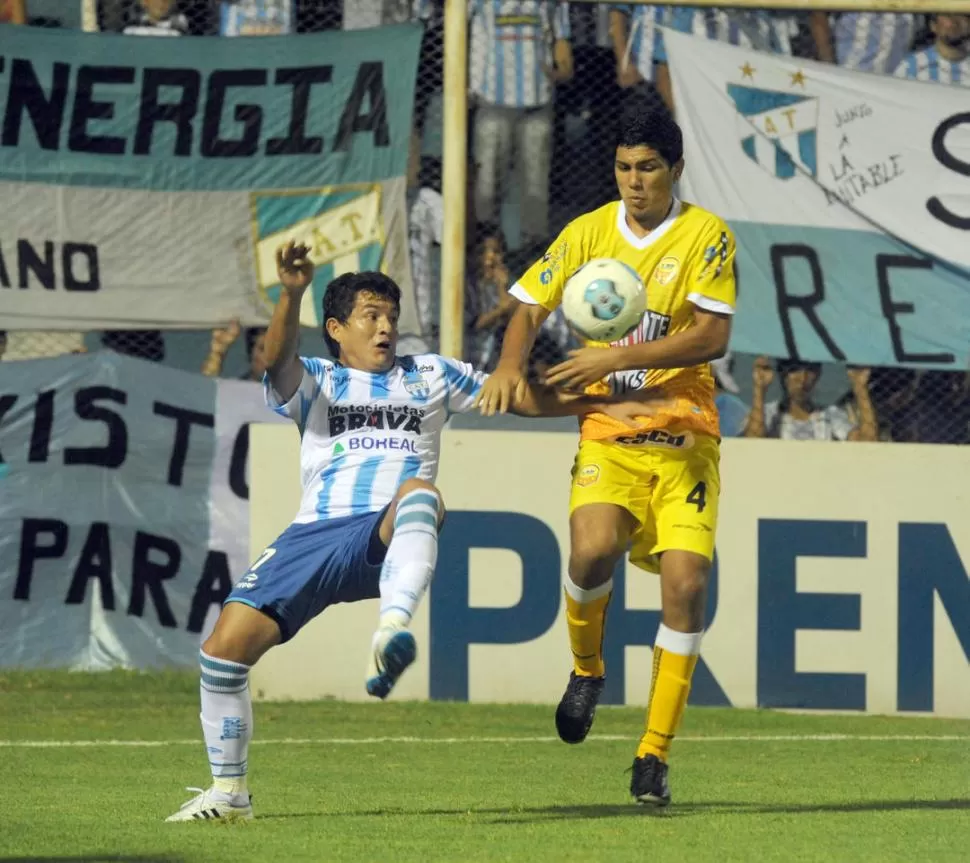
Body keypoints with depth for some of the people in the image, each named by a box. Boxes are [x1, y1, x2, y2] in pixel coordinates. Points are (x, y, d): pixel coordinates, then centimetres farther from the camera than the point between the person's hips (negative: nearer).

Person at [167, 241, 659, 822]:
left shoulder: (430, 377, 24)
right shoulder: (314, 382, 19)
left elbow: (525, 399, 25)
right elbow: (278, 359, -5)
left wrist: (609, 405, 14)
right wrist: (292, 294, -24)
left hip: (389, 537, -1)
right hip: (316, 533, 1)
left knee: (419, 490, -38)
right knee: (227, 643, -15)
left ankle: (393, 631, -62)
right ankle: (230, 790, 6)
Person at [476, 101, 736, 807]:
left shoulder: (706, 234, -4)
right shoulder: (589, 233, 6)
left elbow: (712, 336, -14)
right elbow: (531, 305, 14)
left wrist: (620, 358, -22)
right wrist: (511, 364, -7)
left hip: (685, 436, -1)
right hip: (609, 436, 1)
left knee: (685, 579, -14)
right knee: (593, 548, -26)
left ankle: (655, 753, -3)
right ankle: (587, 669, 6)